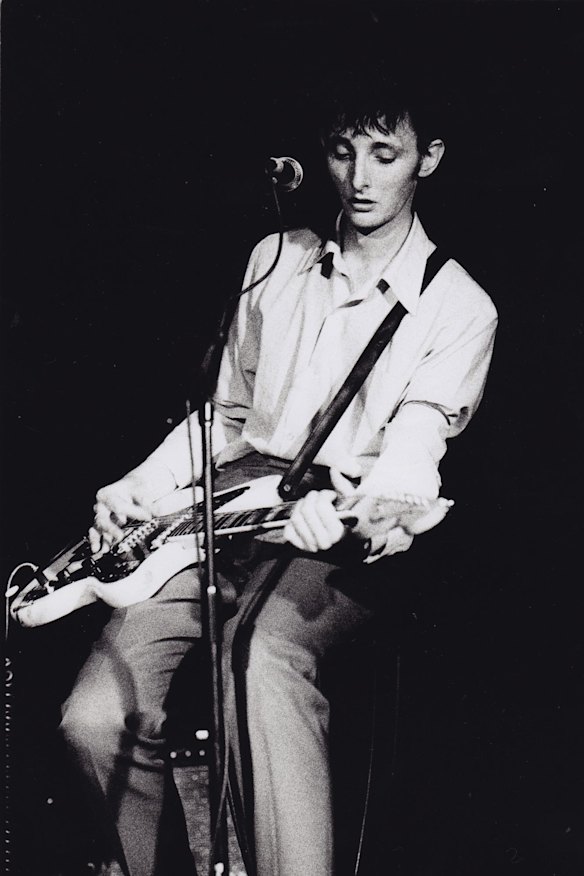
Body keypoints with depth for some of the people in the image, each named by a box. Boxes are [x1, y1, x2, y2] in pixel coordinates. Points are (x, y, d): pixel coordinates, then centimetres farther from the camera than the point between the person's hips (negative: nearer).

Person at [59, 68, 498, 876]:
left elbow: (411, 452, -9)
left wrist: (352, 516, -32)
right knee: (97, 718, -19)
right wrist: (138, 487, 4)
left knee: (266, 649, -40)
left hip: (341, 534, -4)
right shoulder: (276, 260, 17)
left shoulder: (459, 308, 4)